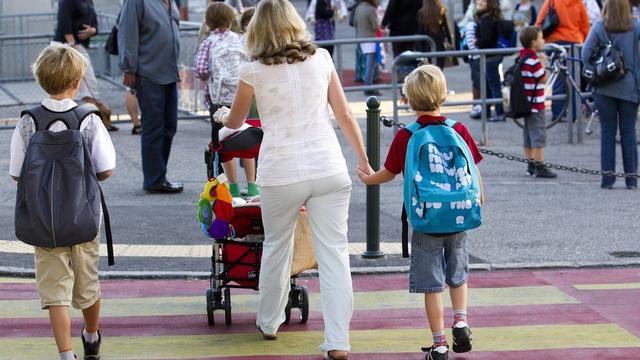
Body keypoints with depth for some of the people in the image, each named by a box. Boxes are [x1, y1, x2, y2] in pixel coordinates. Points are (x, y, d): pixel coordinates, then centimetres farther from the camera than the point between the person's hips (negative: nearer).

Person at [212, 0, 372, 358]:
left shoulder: (254, 72, -1)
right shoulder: (321, 59, 4)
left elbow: (234, 123, 15)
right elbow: (346, 116, 7)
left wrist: (222, 115, 38)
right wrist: (363, 158, 19)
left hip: (280, 174, -1)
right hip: (329, 169, 1)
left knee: (276, 246, 20)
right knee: (334, 252, 1)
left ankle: (269, 322, 36)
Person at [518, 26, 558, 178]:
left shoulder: (522, 56, 8)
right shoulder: (533, 60, -20)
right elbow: (543, 79, -12)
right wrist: (543, 64, -1)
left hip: (526, 103, 10)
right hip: (536, 103, -10)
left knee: (528, 136, 14)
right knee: (539, 136, -6)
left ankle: (531, 166, 21)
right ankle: (540, 168, -6)